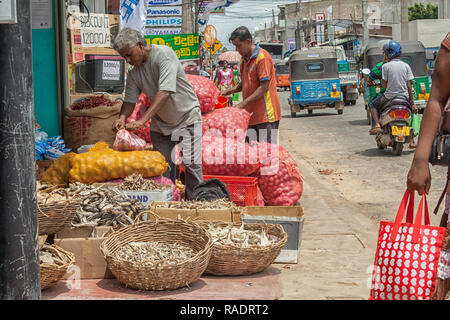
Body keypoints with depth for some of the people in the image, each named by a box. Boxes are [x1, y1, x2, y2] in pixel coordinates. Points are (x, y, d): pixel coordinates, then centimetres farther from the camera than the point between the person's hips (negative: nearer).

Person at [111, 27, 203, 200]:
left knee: (191, 163, -10)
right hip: (160, 122, 6)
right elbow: (130, 99, 0)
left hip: (187, 116, -6)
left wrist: (143, 120, -39)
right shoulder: (133, 72, -3)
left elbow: (165, 92, -33)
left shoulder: (164, 54, -23)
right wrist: (122, 118, -24)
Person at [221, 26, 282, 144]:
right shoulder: (244, 59, 16)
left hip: (266, 114, -8)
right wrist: (230, 91, 8)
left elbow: (264, 87, -17)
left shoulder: (262, 57, -12)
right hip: (250, 113, 8)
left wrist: (243, 103, -18)